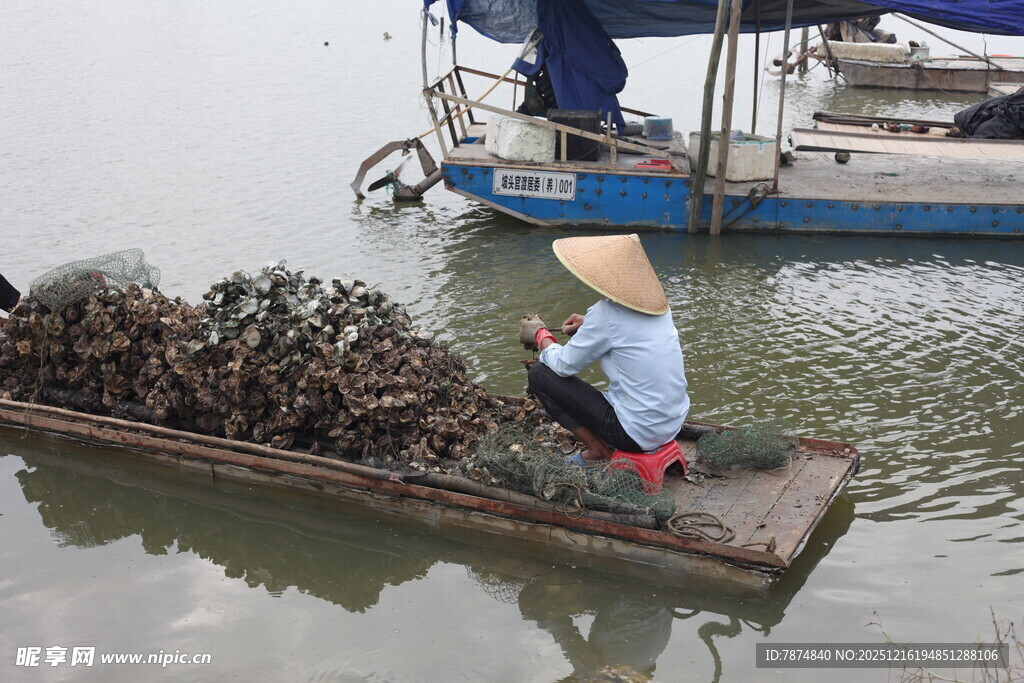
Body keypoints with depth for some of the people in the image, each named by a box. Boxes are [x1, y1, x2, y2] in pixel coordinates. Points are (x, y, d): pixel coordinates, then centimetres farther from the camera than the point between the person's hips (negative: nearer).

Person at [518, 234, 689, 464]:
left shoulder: (606, 312, -17)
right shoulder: (657, 302, 2)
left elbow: (564, 365, -8)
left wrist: (540, 334, 9)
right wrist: (590, 325, 16)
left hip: (637, 434, -7)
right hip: (673, 425, 7)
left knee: (539, 374, 1)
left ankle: (597, 451, 4)